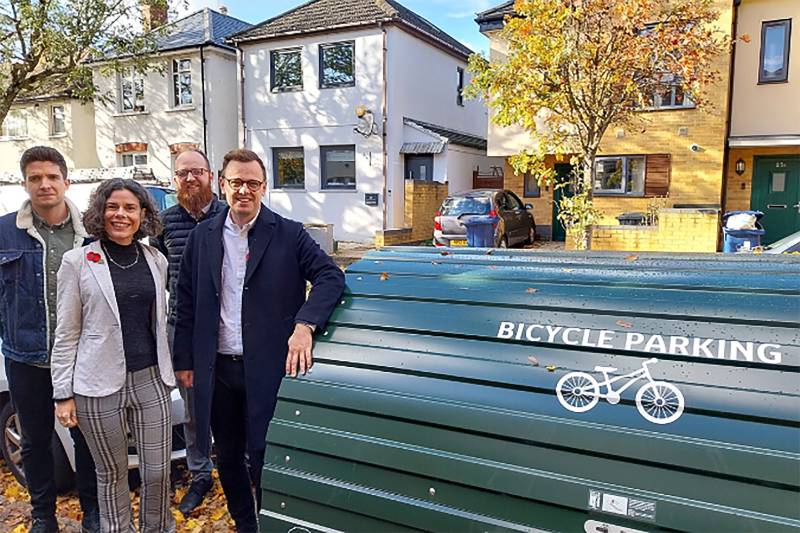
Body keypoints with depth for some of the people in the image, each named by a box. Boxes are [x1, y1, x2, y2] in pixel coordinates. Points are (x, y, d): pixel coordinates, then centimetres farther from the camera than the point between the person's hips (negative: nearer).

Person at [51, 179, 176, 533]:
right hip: (100, 387, -3)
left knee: (158, 472, 9)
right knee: (112, 475, 12)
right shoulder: (78, 262, -4)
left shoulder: (156, 260, 7)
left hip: (151, 380, 3)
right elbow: (66, 334, -2)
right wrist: (62, 394, -4)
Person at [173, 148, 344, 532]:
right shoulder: (202, 237, 5)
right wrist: (184, 360, 6)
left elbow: (330, 276, -13)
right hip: (217, 369, 4)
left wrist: (304, 325, -26)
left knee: (264, 458, 7)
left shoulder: (289, 234, -5)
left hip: (269, 368, -3)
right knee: (228, 457, 18)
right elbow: (186, 302, 8)